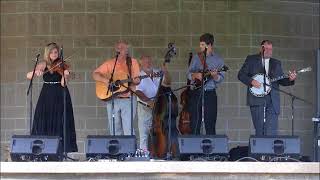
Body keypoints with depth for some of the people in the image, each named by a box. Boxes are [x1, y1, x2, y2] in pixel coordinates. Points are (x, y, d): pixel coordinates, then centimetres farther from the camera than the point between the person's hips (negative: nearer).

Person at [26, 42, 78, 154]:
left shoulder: (62, 65, 0)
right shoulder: (43, 65, 6)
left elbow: (63, 84, -9)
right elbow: (28, 76, -3)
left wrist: (65, 75, -28)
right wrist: (36, 72, -22)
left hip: (60, 98, -2)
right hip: (46, 97, 2)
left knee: (60, 123, -7)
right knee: (44, 123, -4)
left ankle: (62, 151, -6)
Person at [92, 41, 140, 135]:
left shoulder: (133, 62, 6)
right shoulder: (109, 63, 7)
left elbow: (137, 80, 3)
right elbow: (95, 74, 5)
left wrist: (136, 81, -22)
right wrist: (105, 80, -13)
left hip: (128, 99, -1)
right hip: (112, 99, 1)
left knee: (128, 129, -10)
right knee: (115, 130, 4)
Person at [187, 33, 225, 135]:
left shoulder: (218, 59, 5)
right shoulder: (196, 57, 10)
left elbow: (220, 78, -1)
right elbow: (189, 74, 8)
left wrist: (215, 75, -22)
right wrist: (195, 75, -13)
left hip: (210, 93, -2)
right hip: (196, 92, 2)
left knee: (210, 123, -3)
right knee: (195, 123, 1)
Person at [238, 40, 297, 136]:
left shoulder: (276, 63, 20)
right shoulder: (251, 59, 10)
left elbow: (281, 80, 16)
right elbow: (241, 74, 5)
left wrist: (290, 79, -5)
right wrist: (251, 81, -11)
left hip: (272, 100, 2)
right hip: (257, 99, -2)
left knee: (271, 131, -10)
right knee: (259, 129, -3)